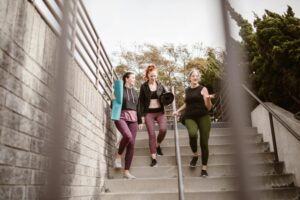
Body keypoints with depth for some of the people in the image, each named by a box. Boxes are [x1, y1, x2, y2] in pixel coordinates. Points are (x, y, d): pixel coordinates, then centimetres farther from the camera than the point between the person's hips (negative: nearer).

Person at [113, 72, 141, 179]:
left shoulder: (135, 92, 19)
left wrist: (140, 121, 14)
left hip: (133, 118, 5)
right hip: (121, 117, -4)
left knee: (131, 145, -5)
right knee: (128, 135, -32)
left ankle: (126, 171, 2)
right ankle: (118, 156, -5)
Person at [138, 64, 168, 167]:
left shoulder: (160, 85, 5)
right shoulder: (144, 86, -1)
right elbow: (141, 101, -1)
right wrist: (142, 115, -7)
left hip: (160, 111, 2)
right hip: (148, 113, -1)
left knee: (163, 129, -20)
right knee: (151, 134, -5)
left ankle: (158, 145, 11)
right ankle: (153, 158, 3)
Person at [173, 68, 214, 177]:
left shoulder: (203, 89, 2)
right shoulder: (187, 90, 13)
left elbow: (208, 107, -3)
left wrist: (208, 99, -21)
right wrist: (178, 111, 24)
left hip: (203, 117, -1)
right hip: (190, 118, 2)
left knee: (204, 143, -2)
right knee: (192, 134, -30)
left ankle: (204, 168, 15)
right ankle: (195, 155, 0)